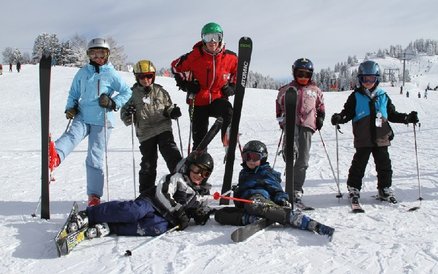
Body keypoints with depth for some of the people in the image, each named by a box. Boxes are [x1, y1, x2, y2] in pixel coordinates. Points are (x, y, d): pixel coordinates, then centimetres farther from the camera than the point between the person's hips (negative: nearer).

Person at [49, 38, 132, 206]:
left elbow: (127, 92, 2)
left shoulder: (111, 74, 0)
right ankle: (54, 157, -60)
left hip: (102, 121, -2)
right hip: (83, 117, 2)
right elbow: (73, 93, 20)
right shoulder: (82, 73, 10)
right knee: (72, 135, -30)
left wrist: (113, 103, -12)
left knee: (95, 158, -2)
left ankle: (94, 196, 6)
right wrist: (70, 108, 3)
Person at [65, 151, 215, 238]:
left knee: (158, 228, -34)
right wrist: (177, 211, -17)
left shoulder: (203, 196, 17)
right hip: (152, 204, -3)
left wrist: (204, 215, -2)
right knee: (135, 211, -35)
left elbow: (200, 212, 22)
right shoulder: (177, 178, 1)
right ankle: (88, 214, -24)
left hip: (165, 219, 3)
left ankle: (108, 228, -30)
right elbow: (162, 193, -11)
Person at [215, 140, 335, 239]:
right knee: (219, 214, -14)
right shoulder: (243, 173, 34)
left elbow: (275, 188, 4)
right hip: (245, 205, 6)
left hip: (259, 198, -6)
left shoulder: (266, 172, 15)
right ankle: (250, 219, -36)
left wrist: (282, 199, -13)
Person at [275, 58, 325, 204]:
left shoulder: (315, 91, 16)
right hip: (291, 122, -1)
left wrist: (320, 118, 13)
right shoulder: (286, 89, 10)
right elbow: (279, 104, 19)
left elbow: (320, 106, 28)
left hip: (307, 125, 1)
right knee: (292, 150, -33)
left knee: (302, 160, 0)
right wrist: (281, 119, 8)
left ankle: (297, 191, 5)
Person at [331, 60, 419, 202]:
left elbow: (392, 114, 16)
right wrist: (339, 118, -20)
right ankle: (353, 188, 14)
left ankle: (385, 188, 21)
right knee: (359, 164, 2)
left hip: (381, 138, 3)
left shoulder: (383, 96, 10)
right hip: (363, 140, -3)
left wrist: (407, 118, 7)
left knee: (384, 164, 9)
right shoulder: (356, 96, 1)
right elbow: (348, 113, -1)